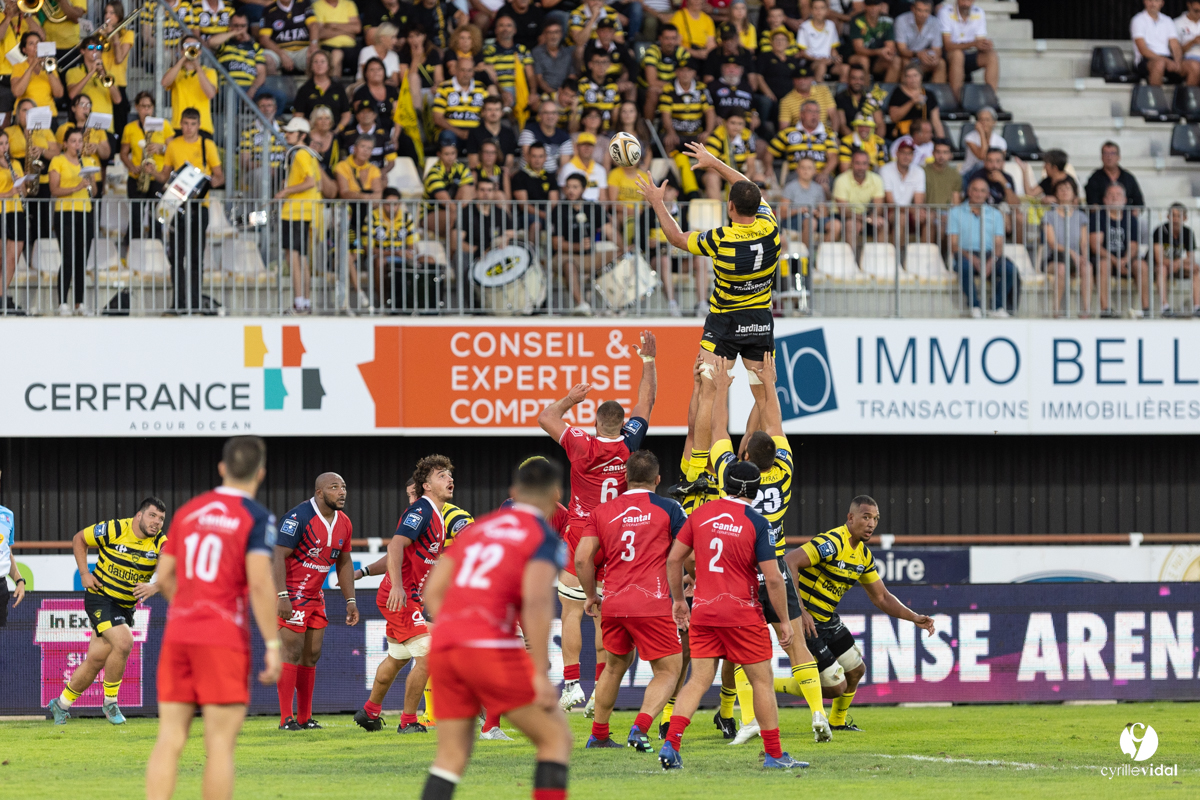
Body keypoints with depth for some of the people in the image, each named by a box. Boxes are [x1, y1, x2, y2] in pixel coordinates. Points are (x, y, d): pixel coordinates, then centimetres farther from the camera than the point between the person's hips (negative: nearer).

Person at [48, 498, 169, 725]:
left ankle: (61, 704, 28)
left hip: (126, 606, 5)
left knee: (96, 660, 7)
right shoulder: (114, 530, -14)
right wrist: (84, 573, -8)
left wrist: (155, 586, -43)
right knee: (123, 642, -26)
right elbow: (79, 539, 1)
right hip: (100, 597, -5)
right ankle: (110, 702, -8)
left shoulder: (160, 543, -8)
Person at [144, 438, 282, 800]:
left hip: (177, 634, 5)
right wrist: (273, 645, -11)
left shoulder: (188, 511, 12)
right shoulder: (257, 518, -5)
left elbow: (164, 576, 15)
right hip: (224, 640, -5)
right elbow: (260, 582, -14)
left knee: (170, 739, 3)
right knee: (220, 743, -2)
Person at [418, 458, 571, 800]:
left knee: (452, 754, 12)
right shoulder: (543, 537, 1)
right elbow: (537, 602, -14)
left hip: (443, 644, 6)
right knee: (556, 736, 4)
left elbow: (433, 592, 17)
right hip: (491, 647, -6)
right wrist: (540, 674, -15)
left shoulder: (477, 528, 20)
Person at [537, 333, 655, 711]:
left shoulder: (583, 445, -13)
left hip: (580, 536, -3)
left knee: (572, 611, 0)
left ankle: (571, 684, -7)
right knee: (605, 614, 7)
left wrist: (569, 399, 16)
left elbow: (546, 418, 1)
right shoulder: (629, 444, -5)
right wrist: (648, 359, 17)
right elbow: (646, 402, 9)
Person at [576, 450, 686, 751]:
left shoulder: (601, 512, 8)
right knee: (667, 670, 3)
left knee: (615, 665, 24)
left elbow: (583, 558, 3)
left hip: (613, 603, 4)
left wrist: (591, 595, 17)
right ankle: (640, 728, -17)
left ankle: (598, 735, 29)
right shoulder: (668, 508, 0)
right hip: (652, 604, -4)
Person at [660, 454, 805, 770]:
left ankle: (670, 745, -8)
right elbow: (773, 578, -11)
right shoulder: (757, 523, -9)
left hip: (702, 612, 4)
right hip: (742, 613, -4)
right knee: (762, 681, 7)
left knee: (699, 680, 6)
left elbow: (673, 559, 7)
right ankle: (775, 755, 10)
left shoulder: (701, 514, 3)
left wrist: (678, 599, 19)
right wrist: (784, 622, -2)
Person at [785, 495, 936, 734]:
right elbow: (788, 562, -32)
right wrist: (800, 611, -35)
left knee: (856, 670, 20)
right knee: (837, 686, -10)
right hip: (807, 622, -9)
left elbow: (881, 597, 17)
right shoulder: (831, 543, -23)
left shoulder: (864, 555, 7)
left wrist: (914, 618, 4)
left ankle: (838, 721, 43)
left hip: (828, 620, 9)